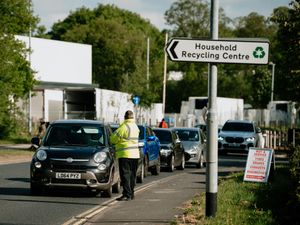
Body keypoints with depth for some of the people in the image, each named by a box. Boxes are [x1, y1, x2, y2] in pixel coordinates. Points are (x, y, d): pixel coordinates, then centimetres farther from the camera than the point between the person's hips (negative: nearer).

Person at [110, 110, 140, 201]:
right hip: (135, 154, 8)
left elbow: (113, 139, -12)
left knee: (125, 175, -9)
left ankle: (127, 194, -15)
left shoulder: (124, 127, -15)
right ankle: (131, 193, 20)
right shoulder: (135, 126, 11)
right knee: (132, 175, 14)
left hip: (125, 155, -8)